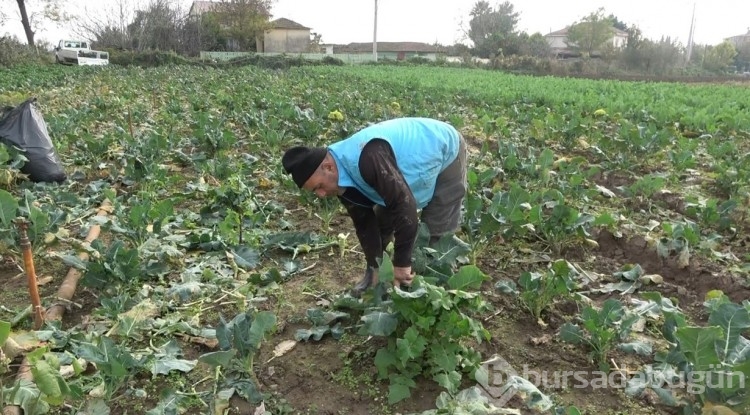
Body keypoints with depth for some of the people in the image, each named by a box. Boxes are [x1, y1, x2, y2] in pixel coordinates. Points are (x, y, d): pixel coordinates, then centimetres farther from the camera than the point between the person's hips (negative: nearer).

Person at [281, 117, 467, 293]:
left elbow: (404, 206, -42)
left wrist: (401, 262, -34)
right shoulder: (342, 178, -12)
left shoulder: (368, 158, -42)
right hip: (418, 157, 8)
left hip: (446, 151, -7)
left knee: (437, 231, -8)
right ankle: (374, 274, 24)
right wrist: (375, 267, -5)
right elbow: (364, 222, -3)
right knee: (381, 219, 8)